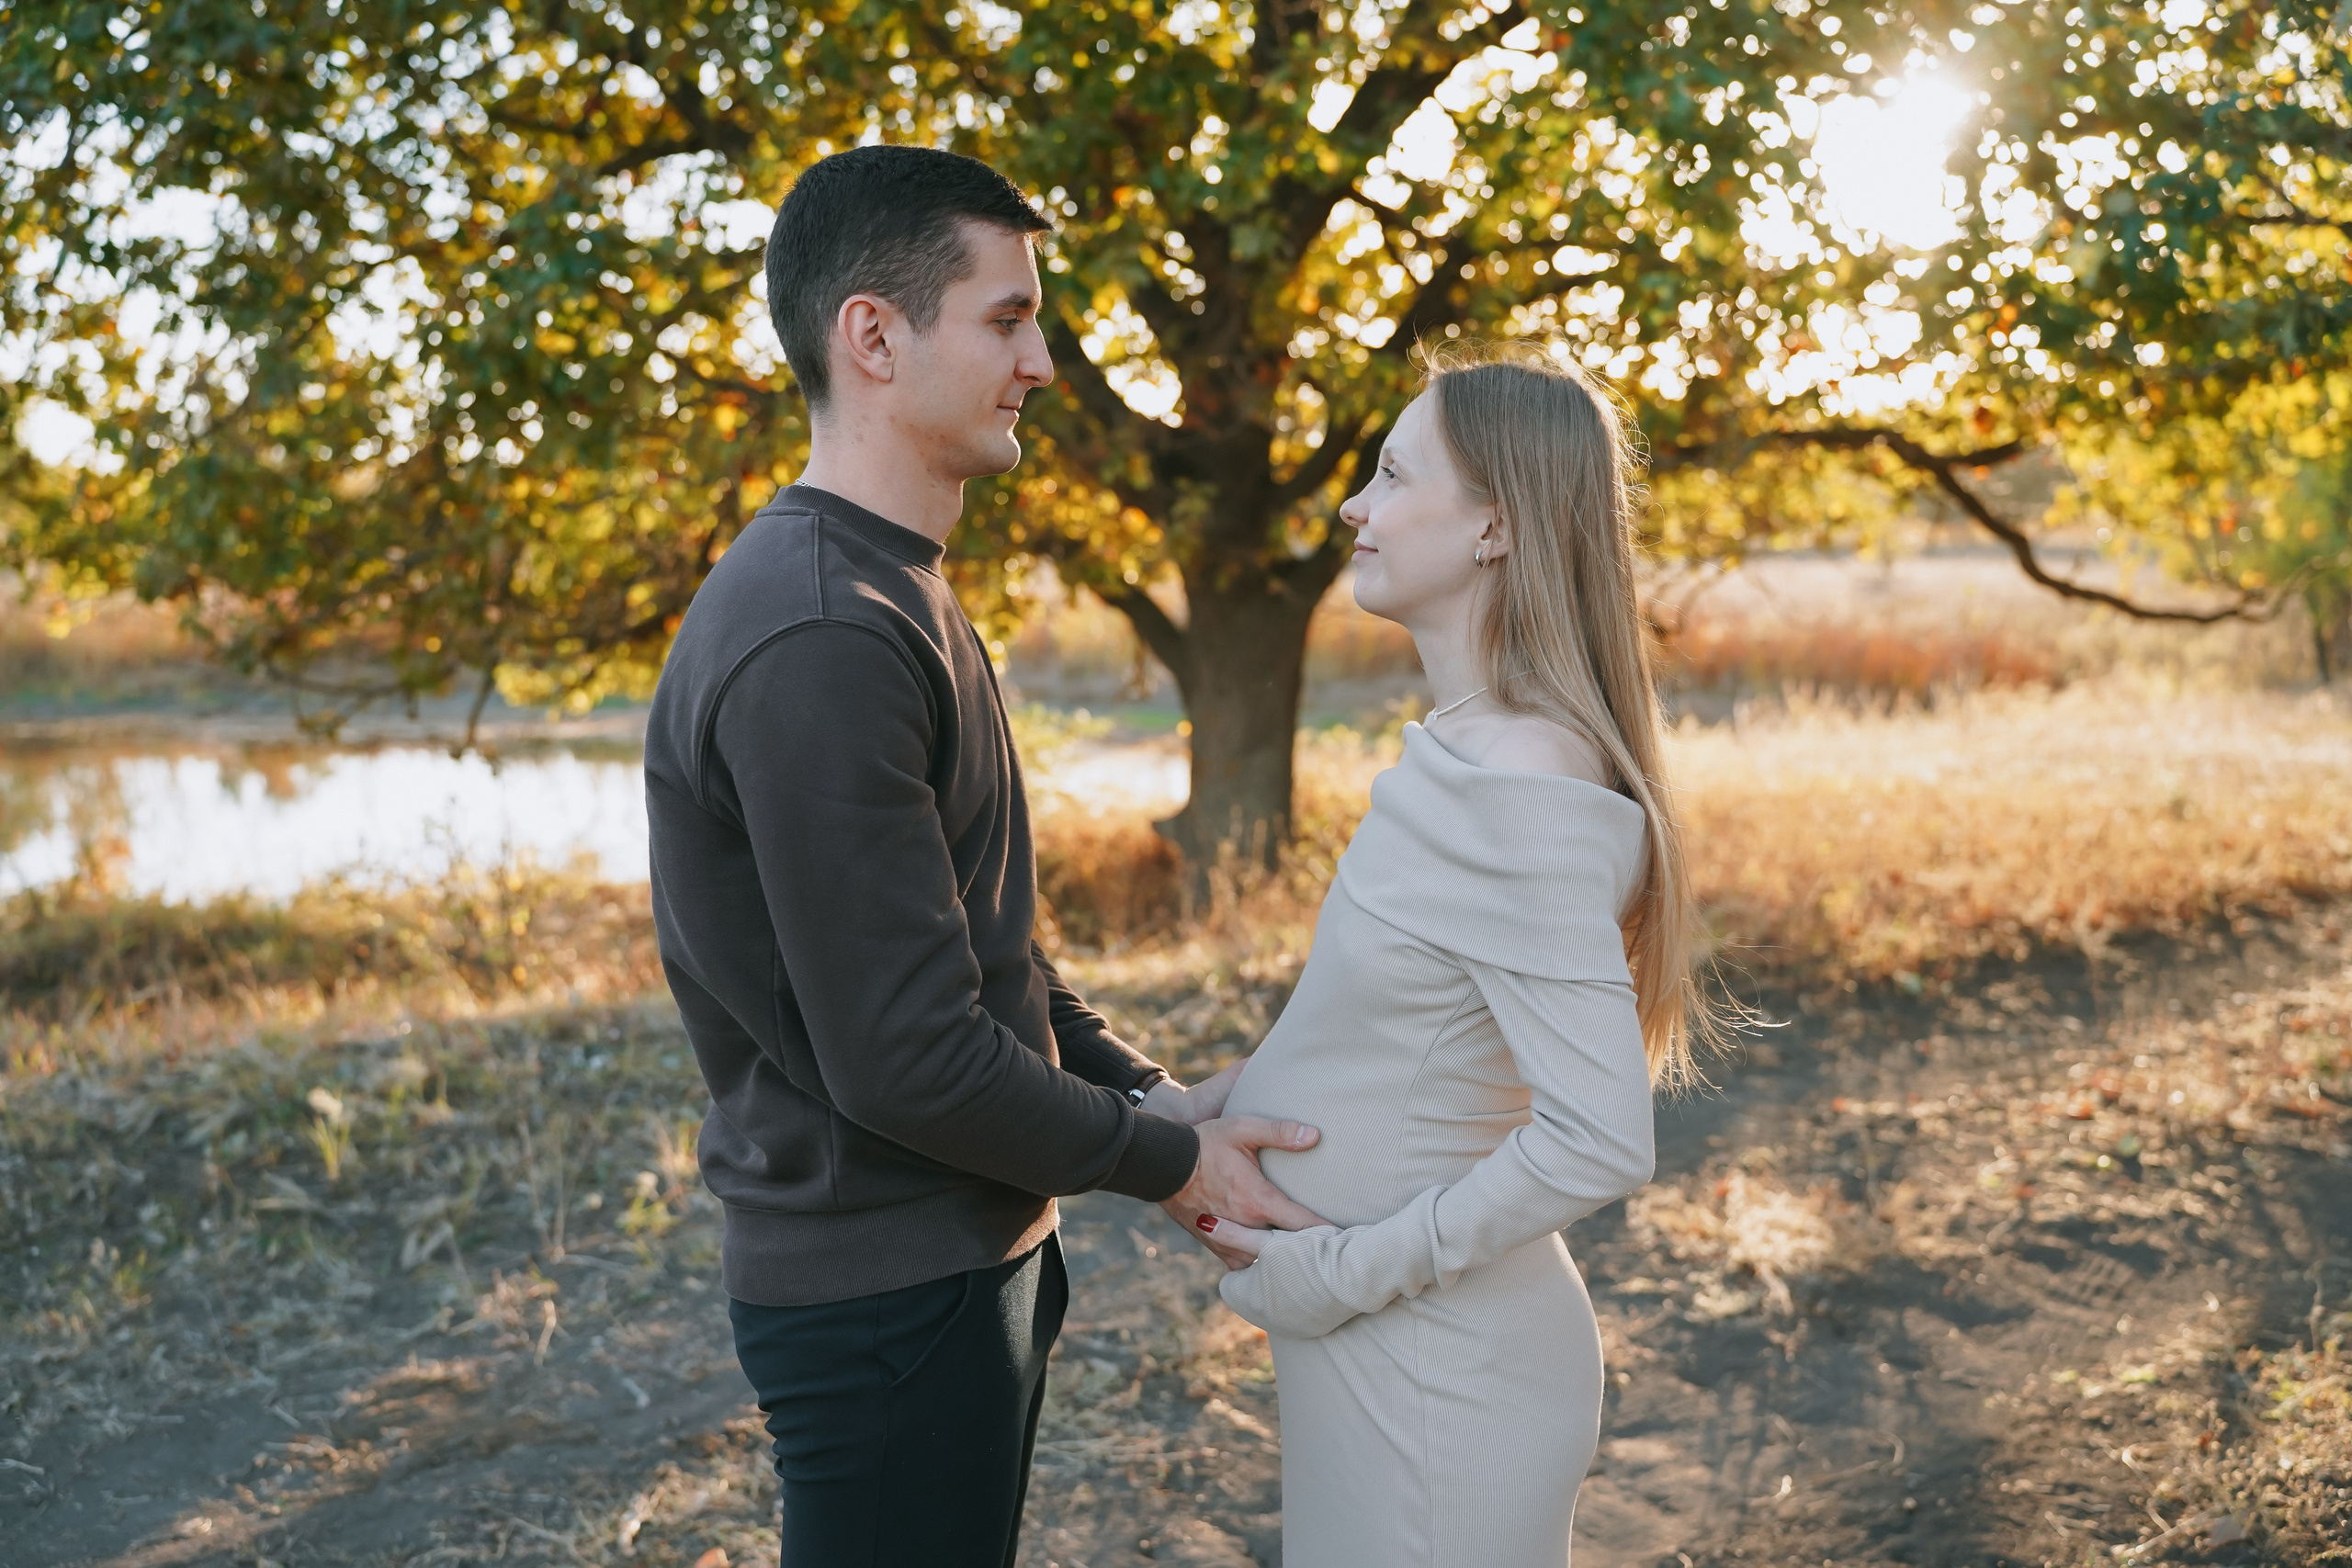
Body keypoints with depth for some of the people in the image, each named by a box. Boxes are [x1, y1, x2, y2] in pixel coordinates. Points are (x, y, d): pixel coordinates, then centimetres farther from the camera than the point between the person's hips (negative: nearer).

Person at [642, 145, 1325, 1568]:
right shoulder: (818, 644, -25)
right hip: (888, 1291, -10)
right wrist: (1163, 1159, -13)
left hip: (968, 1253, 10)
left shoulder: (905, 599, 11)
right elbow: (903, 1060, -26)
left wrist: (1148, 1090, 5)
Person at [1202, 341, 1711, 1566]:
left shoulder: (1517, 789, -24)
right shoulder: (1463, 752, 5)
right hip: (1391, 1348, 9)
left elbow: (1599, 1143, -27)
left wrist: (1342, 1273, -18)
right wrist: (1216, 1109, 6)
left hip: (1431, 1366, -9)